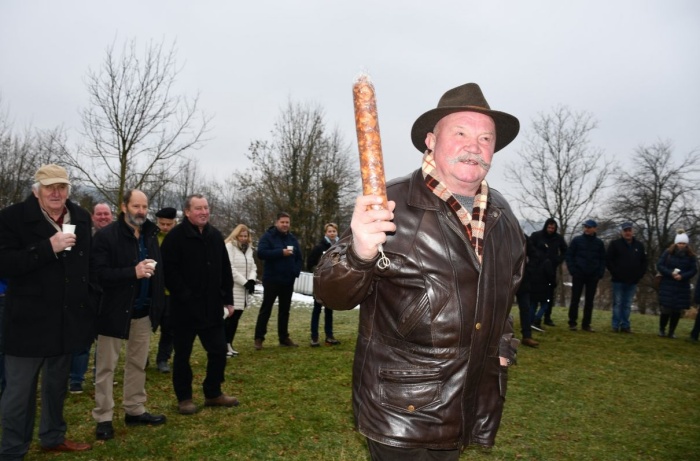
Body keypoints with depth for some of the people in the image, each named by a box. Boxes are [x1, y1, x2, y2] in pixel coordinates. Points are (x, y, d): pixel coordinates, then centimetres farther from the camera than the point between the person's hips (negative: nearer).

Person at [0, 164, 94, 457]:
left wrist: (91, 303, 10)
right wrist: (48, 247, -26)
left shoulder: (81, 218, 5)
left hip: (66, 320, 5)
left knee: (57, 386, 20)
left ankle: (53, 437, 37)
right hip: (28, 320, -5)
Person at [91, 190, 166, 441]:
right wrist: (133, 272, -26)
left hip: (143, 311, 6)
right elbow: (99, 273, -18)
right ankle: (103, 418, 16)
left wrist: (158, 305, 7)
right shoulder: (106, 235, -11)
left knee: (138, 363, 14)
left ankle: (135, 410, 27)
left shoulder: (151, 235, 8)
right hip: (115, 310, -6)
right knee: (106, 365, 6)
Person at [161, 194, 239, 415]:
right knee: (182, 355, 8)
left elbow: (225, 271, 12)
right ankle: (184, 398, 24)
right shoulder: (175, 236, -10)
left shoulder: (216, 235, 9)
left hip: (212, 307, 6)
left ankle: (213, 394, 27)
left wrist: (228, 299, 9)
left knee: (219, 351, 10)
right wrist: (185, 296, -18)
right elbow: (169, 271, -15)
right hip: (184, 308, -5)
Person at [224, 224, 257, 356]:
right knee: (231, 316, -9)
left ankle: (229, 344, 18)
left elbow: (252, 267, 13)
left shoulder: (248, 248, 15)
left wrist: (252, 280, -7)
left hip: (244, 289, 7)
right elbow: (230, 269, -16)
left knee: (236, 317, 10)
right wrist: (245, 282, -17)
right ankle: (223, 345, -1)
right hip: (232, 289, -7)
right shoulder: (229, 246, -8)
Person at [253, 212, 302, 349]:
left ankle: (284, 338, 19)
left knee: (285, 310, 11)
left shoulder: (292, 238, 11)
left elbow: (299, 257, 15)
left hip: (288, 281, 5)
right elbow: (261, 253, -20)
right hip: (272, 280, -5)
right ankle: (259, 338, 7)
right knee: (266, 309, 0)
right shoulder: (268, 236, -6)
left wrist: (296, 271, -2)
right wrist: (281, 252, -24)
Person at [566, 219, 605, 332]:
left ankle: (586, 324, 13)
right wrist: (572, 270, -10)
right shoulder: (577, 240, 1)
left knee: (589, 300, 6)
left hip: (593, 276, 2)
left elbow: (602, 259, 11)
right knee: (575, 299, -1)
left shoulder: (599, 243, 8)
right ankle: (572, 323, 6)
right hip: (579, 274, -2)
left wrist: (600, 273, -2)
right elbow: (569, 255, 0)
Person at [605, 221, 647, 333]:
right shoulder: (615, 244, -2)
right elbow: (608, 260, -5)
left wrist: (639, 275, 2)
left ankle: (625, 325, 13)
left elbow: (644, 262, 13)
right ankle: (616, 326, 5)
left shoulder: (639, 245, 10)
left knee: (627, 305, 8)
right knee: (617, 303, 1)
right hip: (618, 280, -3)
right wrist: (615, 273, -10)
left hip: (632, 281, 3)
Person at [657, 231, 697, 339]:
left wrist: (682, 276, -17)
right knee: (666, 309, -4)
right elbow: (659, 265, -5)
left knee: (677, 310, 3)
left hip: (682, 287, 2)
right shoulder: (668, 252, -4)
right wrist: (670, 273, -18)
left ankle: (672, 331, 16)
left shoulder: (691, 255, 1)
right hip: (667, 285, -2)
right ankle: (661, 329, 16)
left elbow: (694, 270, 0)